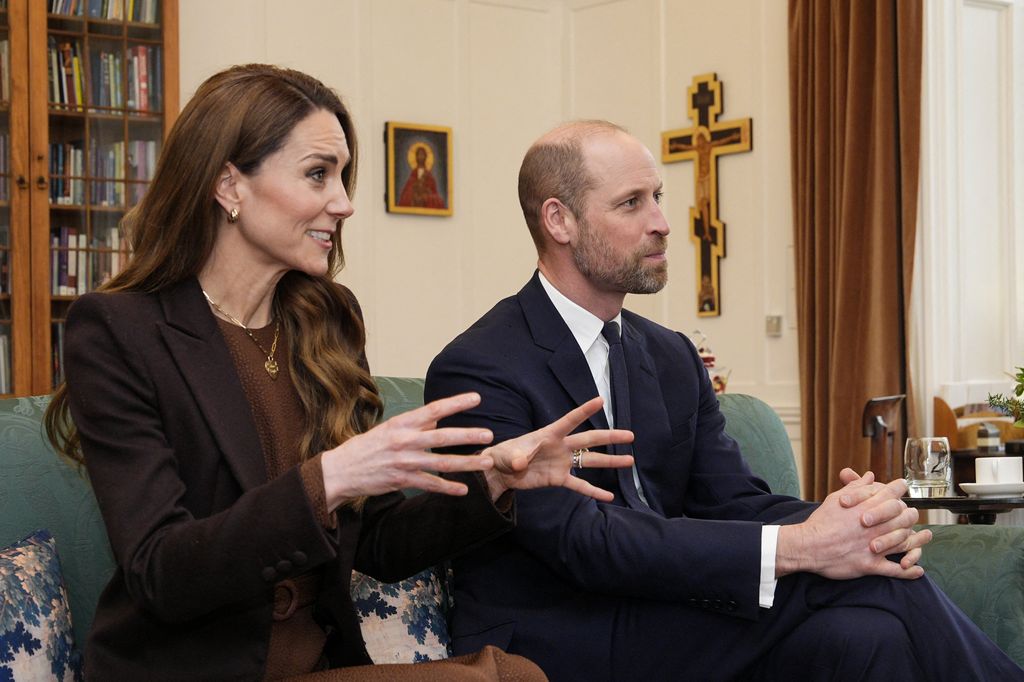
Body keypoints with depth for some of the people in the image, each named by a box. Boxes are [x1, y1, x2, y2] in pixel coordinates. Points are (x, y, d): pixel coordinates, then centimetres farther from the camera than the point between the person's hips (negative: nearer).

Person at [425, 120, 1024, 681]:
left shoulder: (674, 358, 14)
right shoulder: (476, 373, -11)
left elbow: (734, 502, 6)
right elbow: (582, 539, -21)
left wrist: (858, 515, -17)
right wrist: (794, 548, -28)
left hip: (665, 624, 6)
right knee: (869, 581, -20)